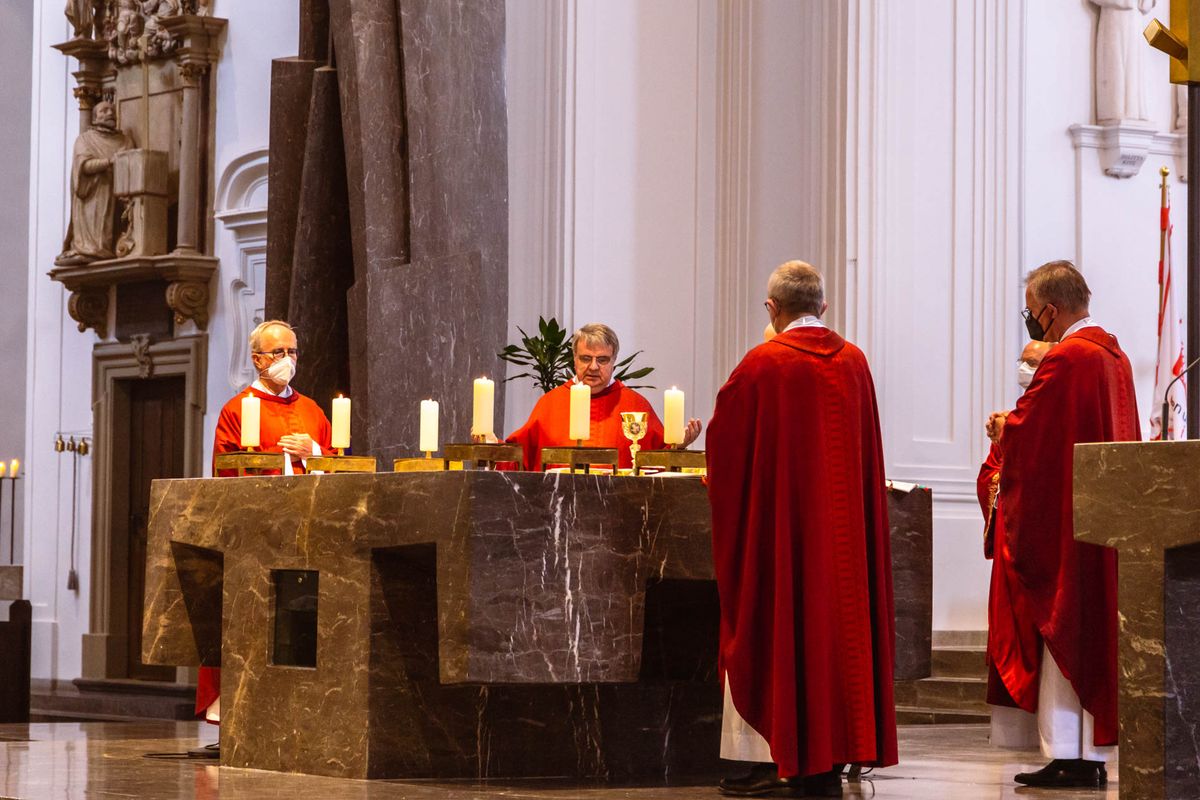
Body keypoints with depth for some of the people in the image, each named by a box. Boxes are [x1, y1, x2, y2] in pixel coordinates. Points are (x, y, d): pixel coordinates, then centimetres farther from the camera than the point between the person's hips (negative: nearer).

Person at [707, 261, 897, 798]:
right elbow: (867, 448, 12)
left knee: (769, 630, 4)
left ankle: (764, 756, 2)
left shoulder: (763, 363, -11)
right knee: (835, 621, 8)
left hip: (776, 516, -4)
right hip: (842, 520, 4)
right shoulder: (853, 362, 3)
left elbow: (724, 437, -3)